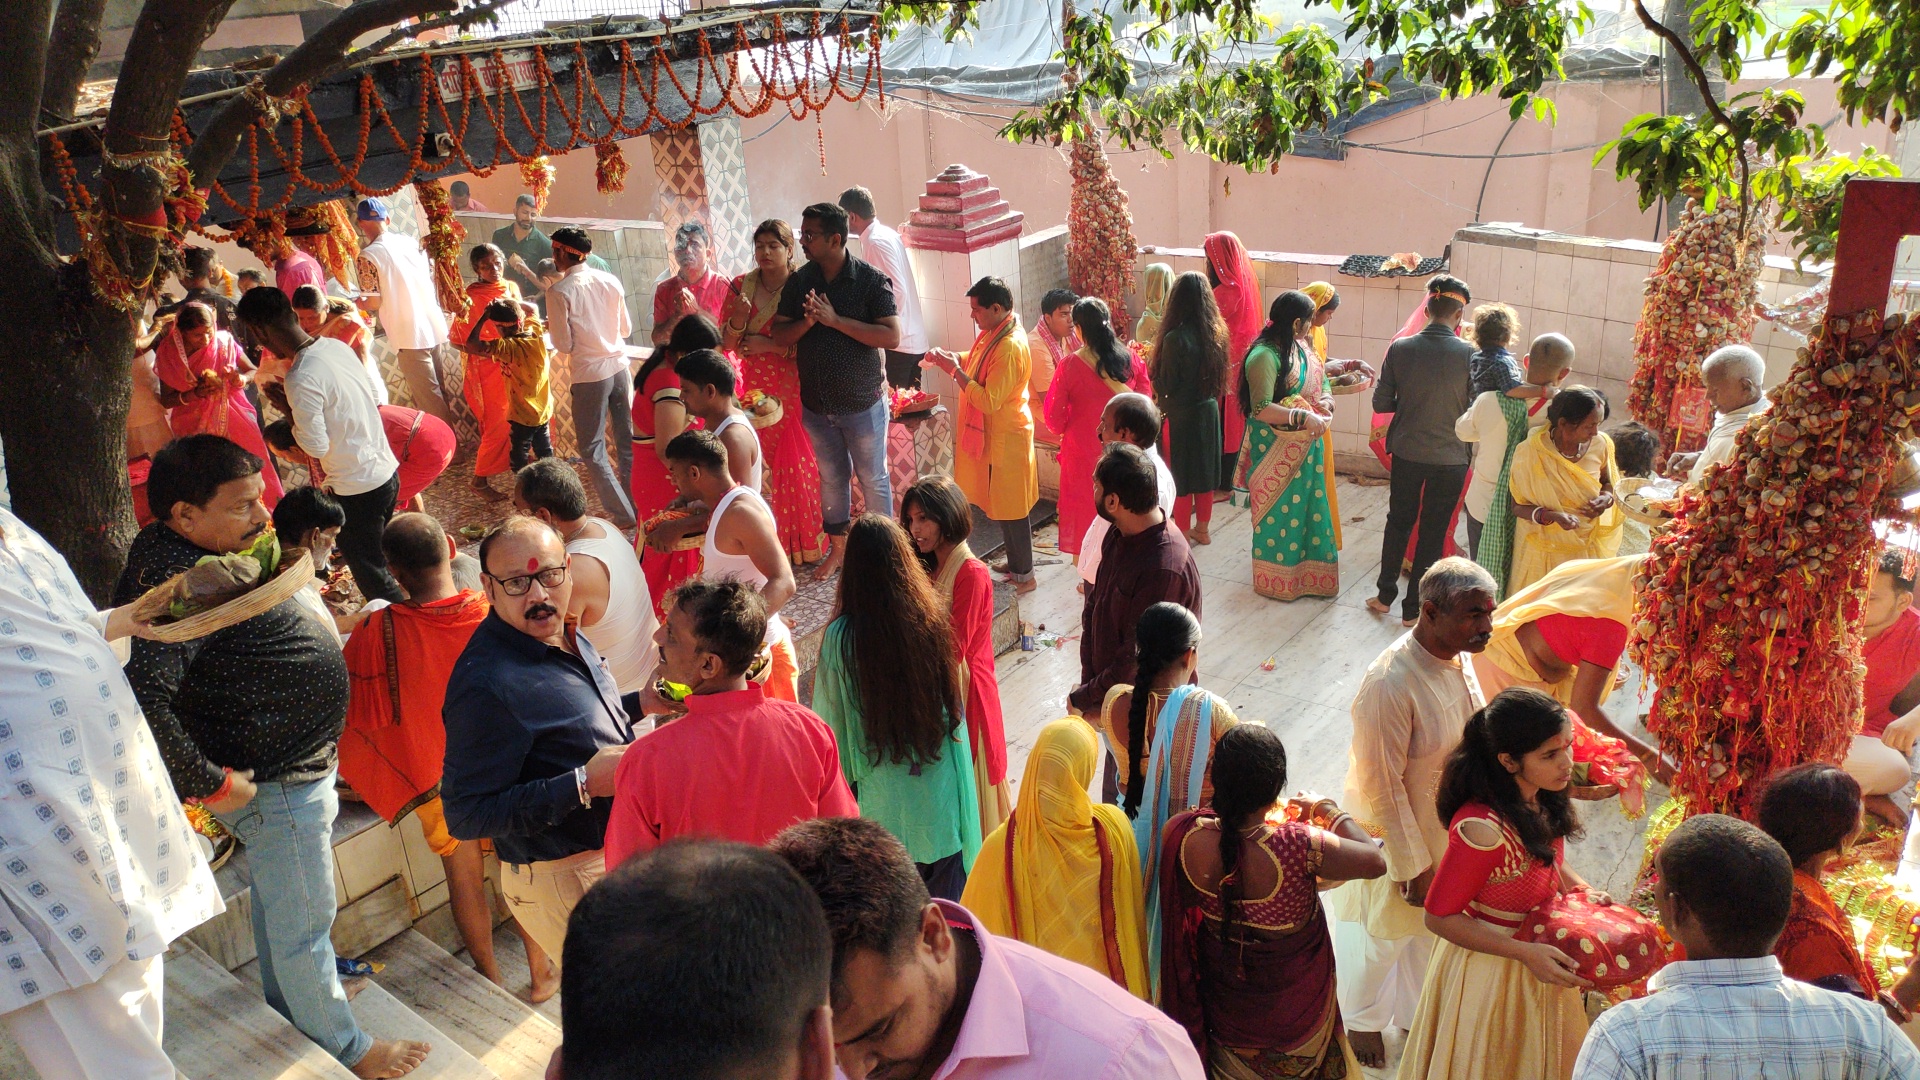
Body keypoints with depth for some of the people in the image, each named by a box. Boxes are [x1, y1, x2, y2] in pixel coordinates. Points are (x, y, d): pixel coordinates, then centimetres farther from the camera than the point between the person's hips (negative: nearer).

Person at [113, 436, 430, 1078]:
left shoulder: (184, 552, 1)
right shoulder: (175, 583, -31)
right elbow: (139, 695, -40)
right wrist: (208, 783, -30)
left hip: (288, 769, 10)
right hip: (275, 786, -10)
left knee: (276, 899, 29)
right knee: (305, 922, 9)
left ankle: (285, 1001, 52)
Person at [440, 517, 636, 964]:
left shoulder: (566, 636, 1)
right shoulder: (486, 684, -27)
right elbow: (466, 817, -26)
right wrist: (585, 784, -30)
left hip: (613, 851, 9)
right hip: (565, 882, -9)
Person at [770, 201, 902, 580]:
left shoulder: (871, 280, -13)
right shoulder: (798, 281, 1)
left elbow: (892, 337, -22)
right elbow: (778, 335, 0)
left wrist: (836, 320, -25)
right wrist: (807, 321, -21)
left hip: (862, 403, -4)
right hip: (816, 403, 4)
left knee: (872, 479, 7)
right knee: (831, 477, 17)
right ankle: (838, 547, 33)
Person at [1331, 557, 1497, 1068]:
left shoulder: (1458, 656, -11)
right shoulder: (1389, 684, -36)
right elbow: (1382, 788, -28)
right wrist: (1414, 867, -19)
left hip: (1445, 828, 7)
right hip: (1395, 834, -7)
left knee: (1426, 929, 28)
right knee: (1385, 935, 19)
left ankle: (1413, 1012, 55)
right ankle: (1360, 1020, 48)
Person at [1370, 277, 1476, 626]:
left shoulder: (1400, 348, -9)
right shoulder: (1468, 354, -15)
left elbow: (1380, 402, -5)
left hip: (1406, 452, 2)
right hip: (1450, 457, -2)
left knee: (1399, 522, 20)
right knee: (1432, 533, 10)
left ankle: (1385, 595, 30)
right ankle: (1413, 608, 17)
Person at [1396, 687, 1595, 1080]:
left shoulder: (1541, 798, -12)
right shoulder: (1481, 829, -37)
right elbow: (1439, 917, -26)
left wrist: (1580, 889, -8)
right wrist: (1526, 952, -29)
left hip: (1538, 952, 7)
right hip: (1490, 966, -7)